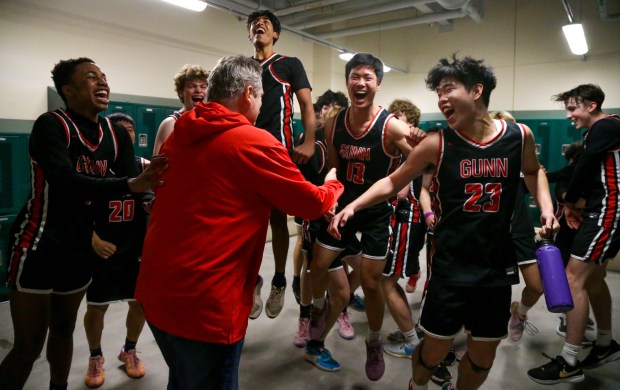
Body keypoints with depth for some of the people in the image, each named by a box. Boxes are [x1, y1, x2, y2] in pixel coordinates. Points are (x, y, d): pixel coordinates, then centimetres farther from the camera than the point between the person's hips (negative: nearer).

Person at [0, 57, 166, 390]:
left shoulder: (117, 135, 2)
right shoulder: (51, 125, -16)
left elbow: (134, 180, -4)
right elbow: (65, 183, -31)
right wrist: (131, 184, -42)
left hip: (79, 248, 6)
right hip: (39, 248, -6)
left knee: (64, 330, 22)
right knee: (28, 347, 2)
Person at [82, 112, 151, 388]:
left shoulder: (144, 166, -3)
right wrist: (94, 240, -19)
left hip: (136, 249, 2)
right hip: (102, 250, -2)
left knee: (140, 303, 11)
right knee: (95, 307, 8)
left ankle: (129, 350, 38)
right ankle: (95, 357, 35)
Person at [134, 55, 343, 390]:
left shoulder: (177, 136, 6)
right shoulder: (255, 143, -14)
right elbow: (312, 203, -5)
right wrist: (333, 184, 17)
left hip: (156, 290, 8)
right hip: (204, 304, -7)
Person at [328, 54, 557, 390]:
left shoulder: (519, 136, -2)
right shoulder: (437, 144, -10)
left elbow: (533, 172, 19)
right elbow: (392, 182, -2)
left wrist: (546, 206, 3)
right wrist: (352, 206, -14)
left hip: (498, 266, 3)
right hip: (451, 266, -2)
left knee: (483, 356, 15)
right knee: (435, 349, 5)